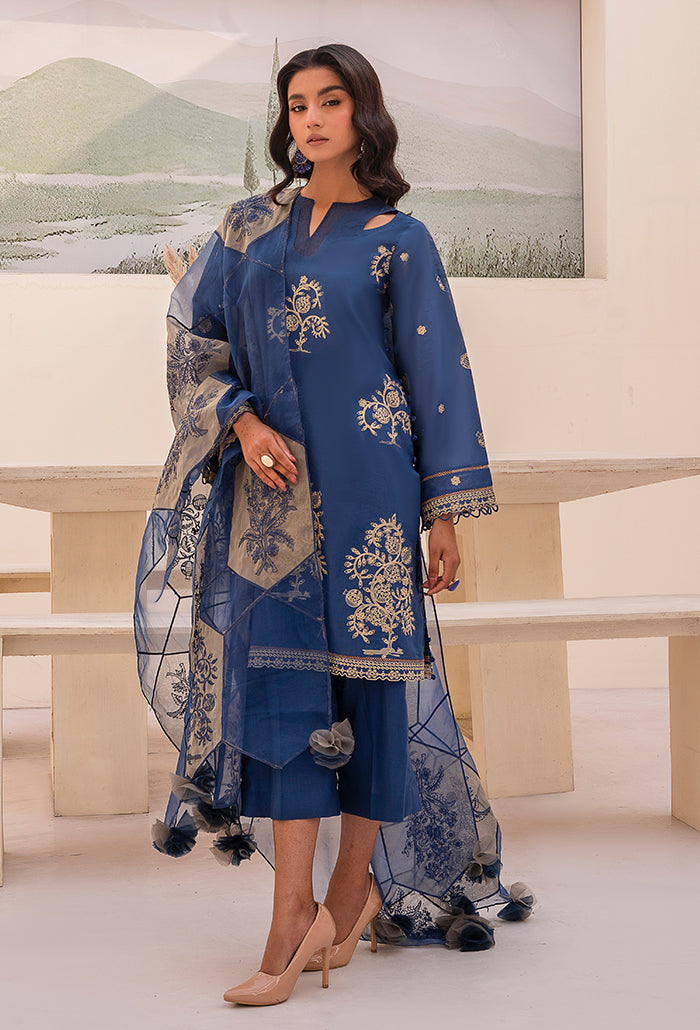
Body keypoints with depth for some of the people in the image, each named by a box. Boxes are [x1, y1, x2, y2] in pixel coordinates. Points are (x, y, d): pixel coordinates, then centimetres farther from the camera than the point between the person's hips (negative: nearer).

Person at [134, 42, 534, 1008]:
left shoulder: (399, 242, 4)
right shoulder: (248, 229, 13)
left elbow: (438, 376, 1)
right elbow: (195, 349, 11)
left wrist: (448, 512, -3)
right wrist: (243, 423, -9)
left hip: (362, 485, -3)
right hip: (270, 486, 3)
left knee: (364, 676, 0)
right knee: (276, 678, -2)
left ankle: (352, 892, 15)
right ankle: (294, 919, 2)